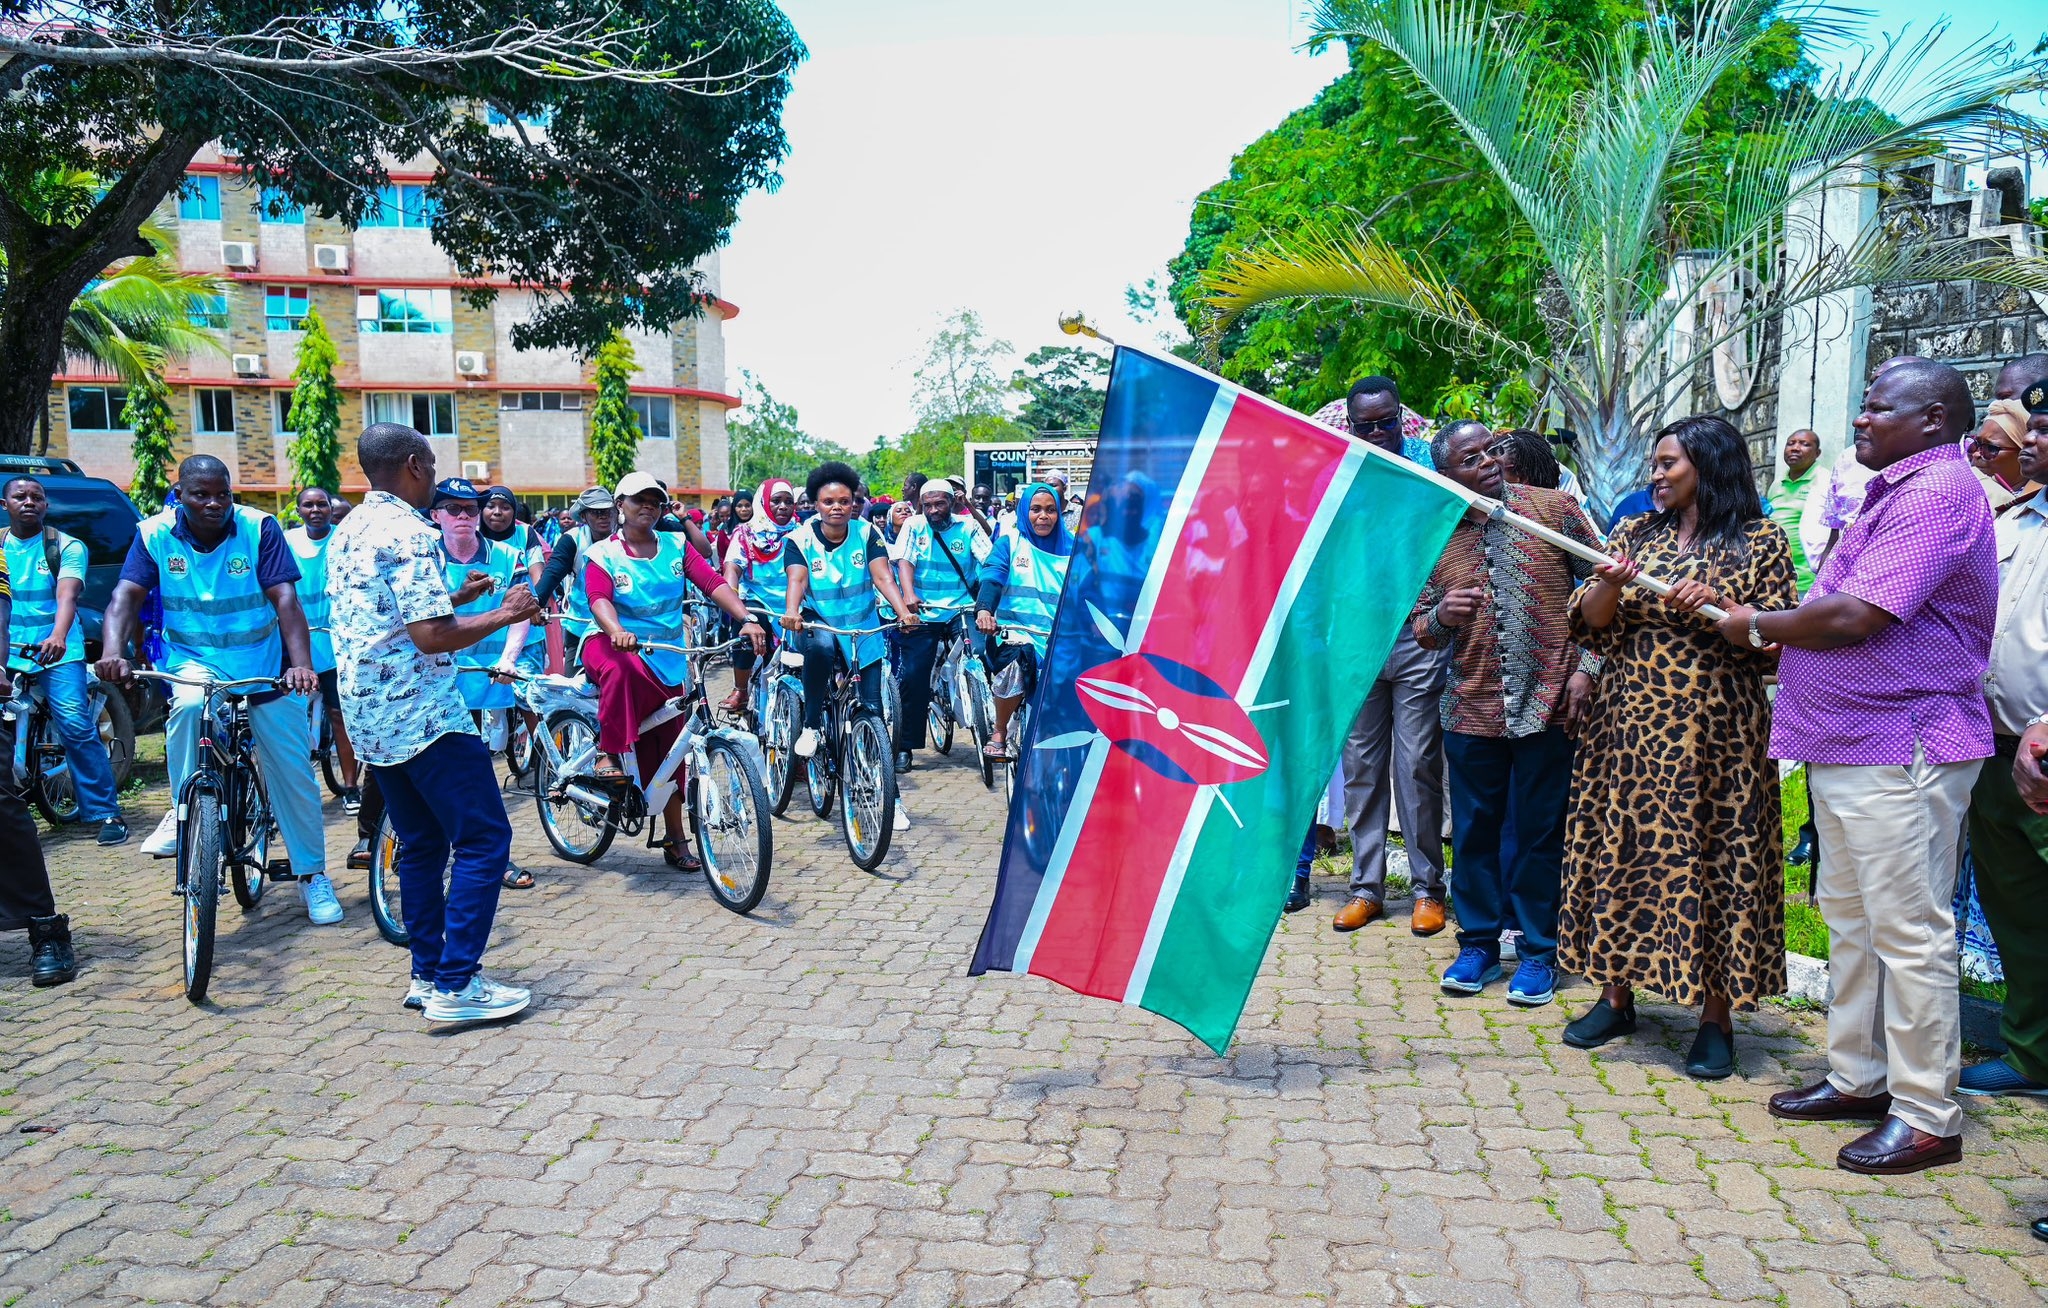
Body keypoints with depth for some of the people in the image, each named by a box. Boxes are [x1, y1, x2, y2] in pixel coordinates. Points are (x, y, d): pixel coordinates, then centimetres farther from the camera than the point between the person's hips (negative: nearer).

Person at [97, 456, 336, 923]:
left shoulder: (259, 528, -13)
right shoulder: (156, 533, -6)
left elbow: (286, 600, -21)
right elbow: (126, 596, -15)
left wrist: (302, 665, -36)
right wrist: (113, 653, -34)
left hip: (264, 665, 0)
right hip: (196, 660, 0)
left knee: (294, 774, 0)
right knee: (189, 705, -36)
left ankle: (312, 874, 18)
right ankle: (182, 814, -15)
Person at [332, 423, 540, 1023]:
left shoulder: (347, 532, 13)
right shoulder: (409, 531, -16)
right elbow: (432, 636, -22)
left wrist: (452, 597, 25)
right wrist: (503, 614, -10)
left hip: (368, 714, 10)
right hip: (422, 713, -10)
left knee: (422, 844, 16)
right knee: (483, 839, -5)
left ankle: (427, 974, 19)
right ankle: (456, 985, -7)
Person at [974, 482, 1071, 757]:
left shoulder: (1070, 547, 15)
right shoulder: (1009, 543, 11)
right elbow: (991, 577, -5)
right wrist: (983, 610, -26)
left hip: (1060, 641, 2)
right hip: (1014, 634, -2)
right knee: (1018, 659, -34)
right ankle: (999, 731, -8)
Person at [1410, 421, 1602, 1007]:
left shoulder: (1553, 508, -1)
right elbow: (1422, 629, 12)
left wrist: (1585, 668, -7)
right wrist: (1440, 615, -12)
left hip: (1547, 703, -2)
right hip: (1471, 708, 2)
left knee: (1540, 830, 6)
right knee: (1474, 829, 10)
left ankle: (1537, 951, 20)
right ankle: (1478, 944, 25)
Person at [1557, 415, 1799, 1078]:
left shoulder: (1760, 540, 1)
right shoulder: (1634, 533, 12)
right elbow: (1588, 625, 6)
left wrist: (1720, 606, -19)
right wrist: (1611, 584, -14)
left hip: (1715, 731, -4)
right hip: (1629, 724, 4)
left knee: (1711, 855, -1)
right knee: (1621, 846, 7)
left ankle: (1716, 1017, 9)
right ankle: (1616, 994, 20)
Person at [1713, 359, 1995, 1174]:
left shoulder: (1935, 492, -15)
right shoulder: (1895, 492, 19)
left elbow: (1853, 616, -23)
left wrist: (1758, 627, -7)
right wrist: (1780, 634, 5)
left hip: (1903, 749, -11)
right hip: (1848, 741, 11)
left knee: (1909, 931, -4)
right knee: (1849, 917, 16)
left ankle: (1926, 1116, 5)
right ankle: (1857, 1076, 28)